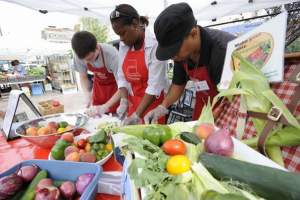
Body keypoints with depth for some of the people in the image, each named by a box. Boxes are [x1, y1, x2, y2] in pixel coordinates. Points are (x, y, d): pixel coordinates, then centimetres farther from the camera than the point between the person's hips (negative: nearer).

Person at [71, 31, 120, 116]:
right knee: (95, 115, 7)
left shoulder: (112, 55, -35)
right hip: (99, 84, 4)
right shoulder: (78, 56, -20)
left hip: (115, 84, -3)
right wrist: (87, 94, -22)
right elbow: (83, 77, -4)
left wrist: (105, 107, -36)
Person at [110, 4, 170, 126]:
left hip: (155, 100, -5)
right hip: (133, 101, 5)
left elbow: (155, 85, -21)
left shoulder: (155, 44, -17)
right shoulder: (123, 45, 2)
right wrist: (124, 100, -9)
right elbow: (122, 77, 5)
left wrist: (137, 115, -22)